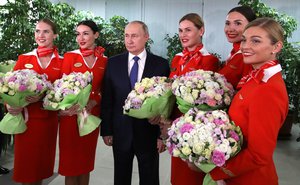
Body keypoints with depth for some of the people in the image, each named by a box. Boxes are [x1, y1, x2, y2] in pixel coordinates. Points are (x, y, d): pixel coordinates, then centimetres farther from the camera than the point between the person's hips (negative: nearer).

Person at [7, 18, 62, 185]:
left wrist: (43, 97, -18)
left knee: (42, 161, 11)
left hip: (48, 119, 0)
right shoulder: (23, 59, 4)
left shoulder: (61, 62, 2)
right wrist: (10, 105, -15)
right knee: (25, 163, 5)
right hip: (25, 118, 0)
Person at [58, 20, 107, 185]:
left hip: (92, 114, 2)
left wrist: (92, 103, -13)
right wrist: (75, 105, -20)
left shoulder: (104, 60, 4)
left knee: (86, 159, 13)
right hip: (71, 115, -2)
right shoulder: (69, 56, -1)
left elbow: (103, 89, 6)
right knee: (70, 159, 4)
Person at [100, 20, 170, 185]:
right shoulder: (113, 63, 1)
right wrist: (106, 130, 0)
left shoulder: (161, 64, -5)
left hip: (149, 133, -1)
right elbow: (107, 99, 2)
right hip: (120, 132, 2)